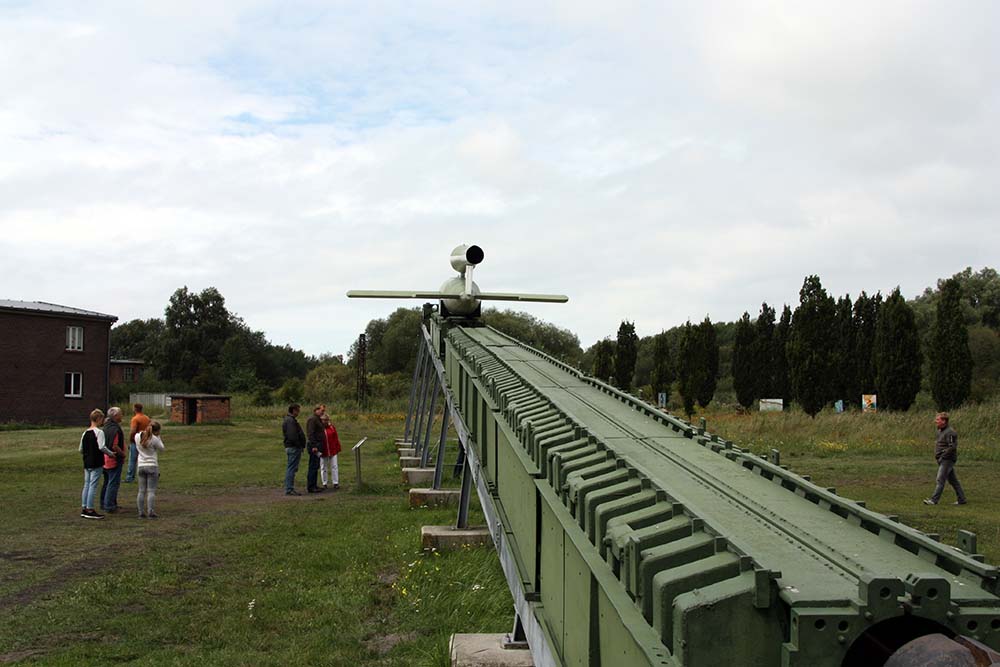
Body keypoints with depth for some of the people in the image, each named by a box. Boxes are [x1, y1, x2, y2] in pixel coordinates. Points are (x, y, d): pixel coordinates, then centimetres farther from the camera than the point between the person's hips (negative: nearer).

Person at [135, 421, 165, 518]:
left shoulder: (137, 436, -1)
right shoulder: (154, 439, -15)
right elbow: (161, 448, 0)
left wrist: (146, 430, 13)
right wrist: (158, 436, 3)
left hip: (140, 466, 5)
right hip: (152, 466, -5)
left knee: (141, 491, 9)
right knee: (151, 491, -1)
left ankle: (141, 513, 9)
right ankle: (150, 513, -3)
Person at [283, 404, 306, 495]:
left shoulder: (288, 419, 18)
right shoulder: (291, 421, -16)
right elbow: (292, 436, -24)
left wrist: (301, 445, 16)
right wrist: (299, 445, -15)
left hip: (290, 447, 11)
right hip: (294, 447, -11)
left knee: (290, 468, 14)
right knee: (292, 469, -8)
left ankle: (288, 489, 20)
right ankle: (289, 489, -7)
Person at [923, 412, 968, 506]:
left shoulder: (950, 432, -17)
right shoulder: (940, 431, 14)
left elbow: (952, 447, -22)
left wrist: (942, 456, -18)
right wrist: (936, 456, 12)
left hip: (948, 460, -10)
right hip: (943, 460, 10)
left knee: (940, 480, -10)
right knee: (953, 480, 14)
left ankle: (934, 500, -10)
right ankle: (962, 499, 21)